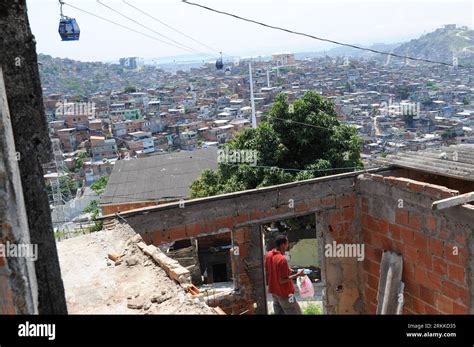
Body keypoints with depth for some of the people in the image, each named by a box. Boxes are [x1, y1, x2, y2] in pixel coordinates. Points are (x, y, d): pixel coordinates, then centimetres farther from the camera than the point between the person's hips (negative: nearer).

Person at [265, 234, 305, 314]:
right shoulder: (282, 259, -26)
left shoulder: (268, 255, 0)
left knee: (279, 312, 16)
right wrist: (297, 274, -20)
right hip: (284, 293, -8)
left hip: (274, 291, 8)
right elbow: (282, 280, -23)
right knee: (295, 312, 2)